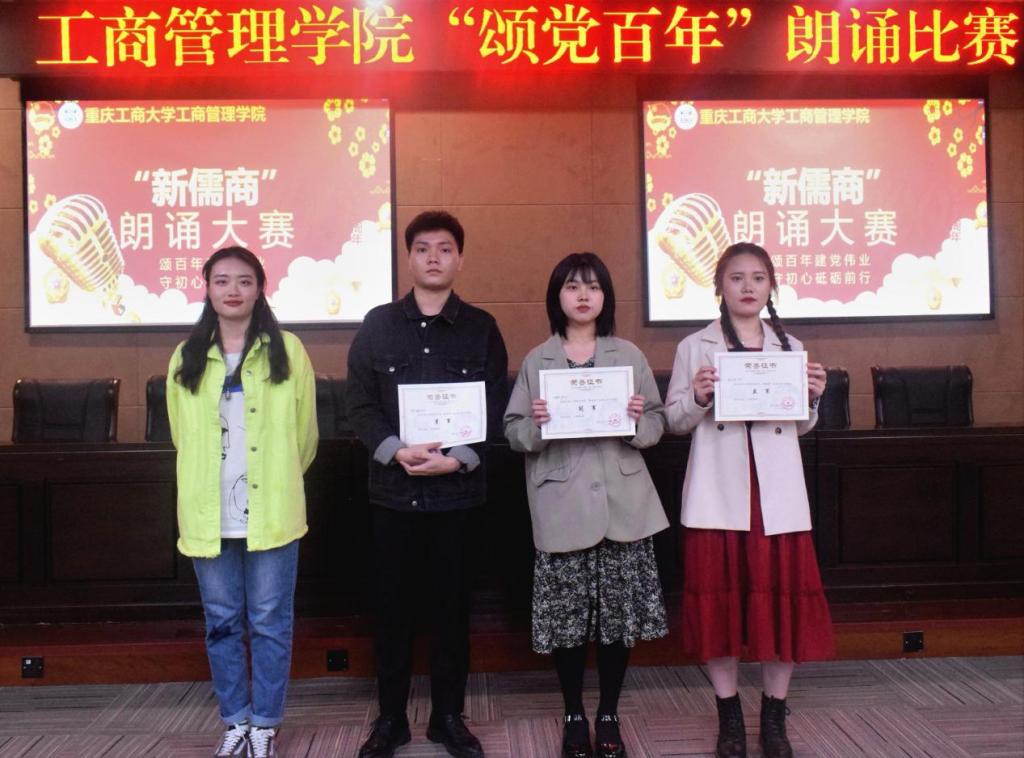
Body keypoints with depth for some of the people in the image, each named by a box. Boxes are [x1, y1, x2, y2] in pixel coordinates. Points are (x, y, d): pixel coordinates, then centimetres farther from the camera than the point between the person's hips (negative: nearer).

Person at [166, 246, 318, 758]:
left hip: (270, 513, -2)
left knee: (269, 623, 6)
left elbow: (304, 434, 4)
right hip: (207, 515, 3)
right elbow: (183, 438, 14)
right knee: (222, 623, 12)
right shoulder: (186, 358, 6)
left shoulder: (287, 351, -1)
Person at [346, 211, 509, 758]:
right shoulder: (378, 324, 5)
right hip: (392, 486, 0)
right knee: (393, 602, 7)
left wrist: (458, 459, -13)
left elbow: (496, 406, 0)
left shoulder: (481, 328, 5)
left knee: (451, 603, 8)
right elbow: (358, 403, 0)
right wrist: (395, 450, -15)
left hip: (458, 488, 0)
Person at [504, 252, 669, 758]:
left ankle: (608, 715, 23)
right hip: (562, 508, -1)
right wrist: (535, 424, -17)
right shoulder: (536, 361, 5)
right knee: (566, 616, 4)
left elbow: (658, 425, 7)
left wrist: (639, 419, -14)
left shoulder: (629, 355, 7)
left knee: (619, 613, 5)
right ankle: (574, 716, 23)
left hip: (622, 504, 1)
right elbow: (513, 433, 4)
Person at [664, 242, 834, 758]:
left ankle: (774, 716, 20)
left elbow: (802, 425, 17)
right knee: (718, 599, 2)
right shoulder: (695, 348, 4)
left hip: (778, 494, 2)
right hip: (717, 495, -2)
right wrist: (697, 397, -16)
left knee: (782, 597, 3)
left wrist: (813, 398, -3)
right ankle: (729, 716, 18)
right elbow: (674, 420, 3)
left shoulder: (790, 347, 11)